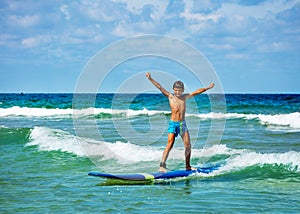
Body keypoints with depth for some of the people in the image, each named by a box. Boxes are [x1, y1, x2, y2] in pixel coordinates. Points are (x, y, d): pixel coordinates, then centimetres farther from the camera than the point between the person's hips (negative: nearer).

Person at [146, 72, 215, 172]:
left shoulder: (185, 97, 9)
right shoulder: (170, 96, -2)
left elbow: (196, 92, 19)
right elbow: (160, 87, -11)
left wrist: (208, 88, 27)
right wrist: (150, 79, -20)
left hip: (183, 124, 4)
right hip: (173, 124, -4)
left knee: (188, 145, 3)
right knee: (170, 144, -16)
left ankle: (188, 166, 15)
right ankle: (162, 165, -20)